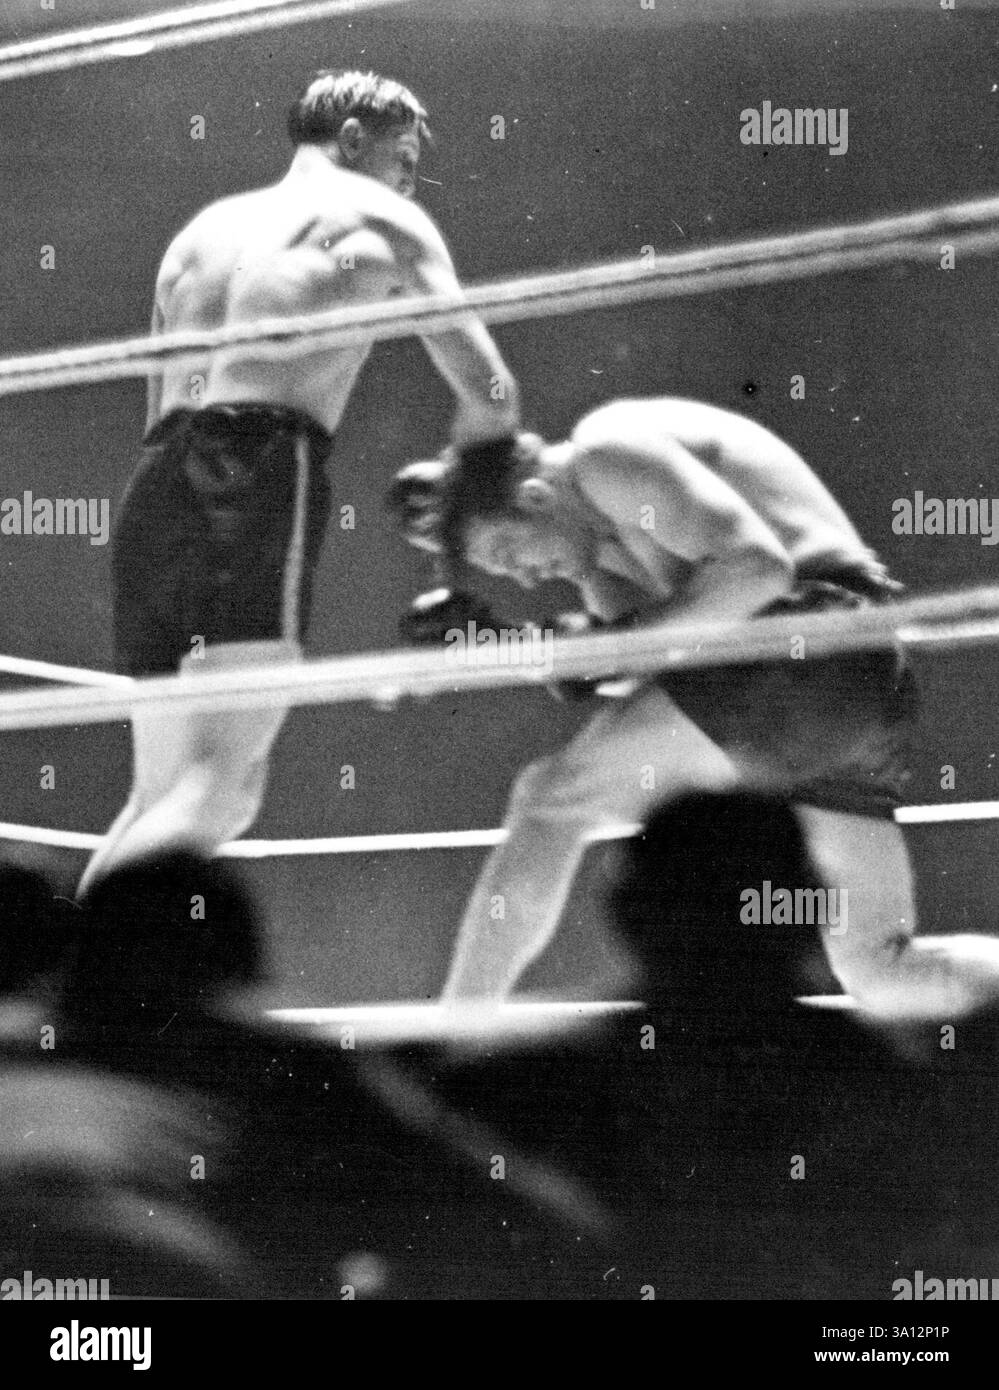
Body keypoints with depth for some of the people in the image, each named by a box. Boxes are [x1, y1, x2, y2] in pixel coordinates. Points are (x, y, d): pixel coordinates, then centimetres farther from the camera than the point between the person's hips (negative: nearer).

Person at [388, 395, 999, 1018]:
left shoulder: (607, 452, -4)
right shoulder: (601, 535, 26)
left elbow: (757, 566, -15)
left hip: (811, 658, -11)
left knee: (551, 800, -5)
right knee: (883, 971, 14)